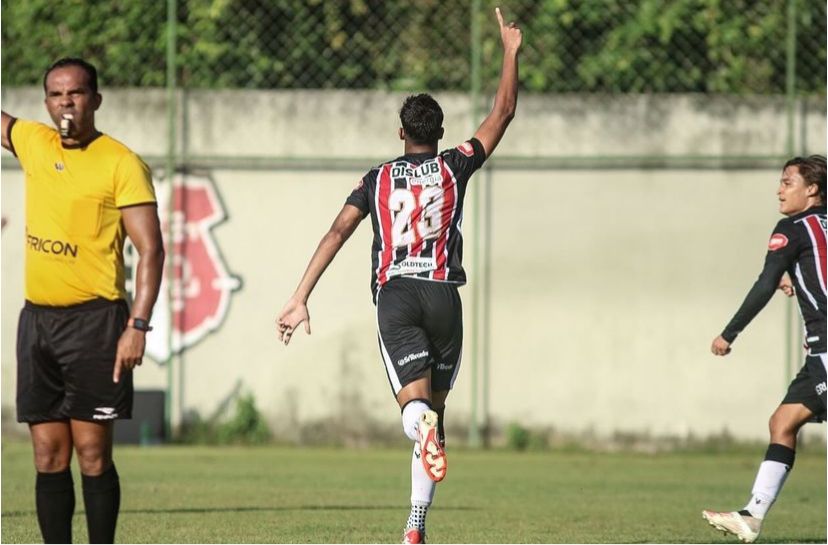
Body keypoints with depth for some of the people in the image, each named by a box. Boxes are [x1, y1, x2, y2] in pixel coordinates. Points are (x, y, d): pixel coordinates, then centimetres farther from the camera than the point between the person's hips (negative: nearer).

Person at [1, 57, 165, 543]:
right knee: (49, 456, 4)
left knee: (93, 454, -5)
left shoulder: (122, 164, -7)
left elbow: (151, 250, -10)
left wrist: (138, 325, -18)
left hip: (94, 320, -5)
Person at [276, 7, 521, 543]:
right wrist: (511, 52, 24)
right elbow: (503, 113, 15)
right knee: (435, 410, 12)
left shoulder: (377, 180, 11)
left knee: (416, 407, -12)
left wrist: (300, 299, 1)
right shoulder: (455, 168, 9)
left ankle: (421, 423, -52)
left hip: (395, 296, 0)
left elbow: (336, 233, 2)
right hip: (443, 295, 0)